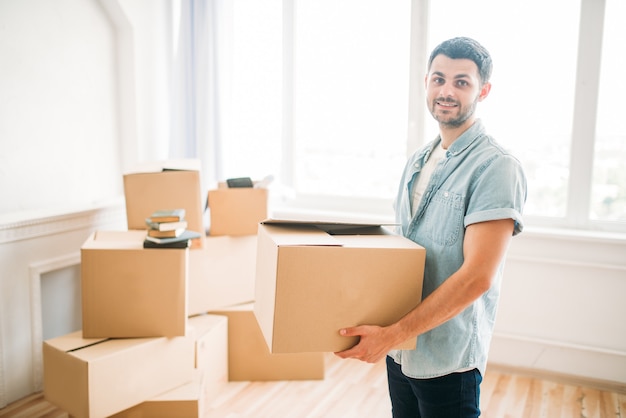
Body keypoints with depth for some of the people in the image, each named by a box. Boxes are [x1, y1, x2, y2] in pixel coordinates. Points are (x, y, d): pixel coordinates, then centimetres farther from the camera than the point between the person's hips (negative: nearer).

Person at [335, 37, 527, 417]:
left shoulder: (497, 167, -17)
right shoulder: (418, 162, 8)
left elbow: (476, 277, -23)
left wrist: (391, 334, -23)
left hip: (447, 358, -7)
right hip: (400, 350, 7)